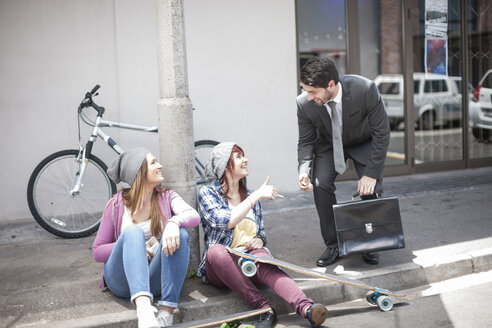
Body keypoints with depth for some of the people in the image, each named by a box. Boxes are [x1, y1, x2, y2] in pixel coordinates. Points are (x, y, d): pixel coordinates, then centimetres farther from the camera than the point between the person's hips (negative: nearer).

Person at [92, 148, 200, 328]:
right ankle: (143, 307, -51)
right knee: (133, 232, -29)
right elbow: (97, 251, 4)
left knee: (180, 234, -25)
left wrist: (174, 222, -35)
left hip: (156, 279, 2)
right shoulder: (117, 204, 3)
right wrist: (130, 246, -15)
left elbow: (194, 216, -12)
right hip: (122, 278, -1)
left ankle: (166, 313, -35)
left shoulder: (167, 197, 8)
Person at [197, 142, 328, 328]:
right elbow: (225, 221, -17)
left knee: (260, 257, -33)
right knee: (216, 251, -37)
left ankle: (305, 307, -57)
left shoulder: (251, 196, 18)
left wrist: (259, 241, -1)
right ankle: (264, 308, -40)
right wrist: (257, 195, -16)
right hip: (220, 266, -2)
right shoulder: (207, 193, 2)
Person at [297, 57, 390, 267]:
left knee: (371, 188, -18)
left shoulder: (364, 89, -35)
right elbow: (306, 141, -11)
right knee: (320, 184, -20)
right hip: (328, 145, 2)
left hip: (364, 143, -1)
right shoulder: (304, 103, -26)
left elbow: (381, 132, -25)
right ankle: (332, 245, -3)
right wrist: (304, 171, -30)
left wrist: (371, 173, -26)